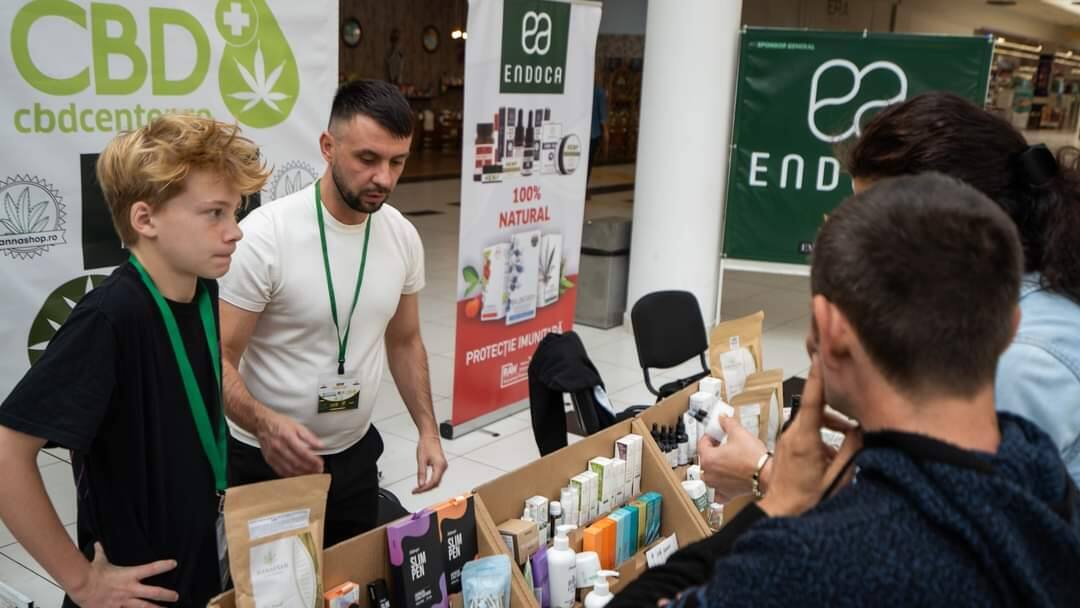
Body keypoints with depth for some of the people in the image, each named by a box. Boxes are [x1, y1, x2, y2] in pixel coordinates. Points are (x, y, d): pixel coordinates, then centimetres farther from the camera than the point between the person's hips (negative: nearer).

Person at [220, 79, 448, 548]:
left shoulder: (403, 237, -4)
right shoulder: (265, 235, -22)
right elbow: (218, 360, -19)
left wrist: (427, 429, 0)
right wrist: (265, 423, -38)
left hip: (355, 456, 5)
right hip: (266, 460, -5)